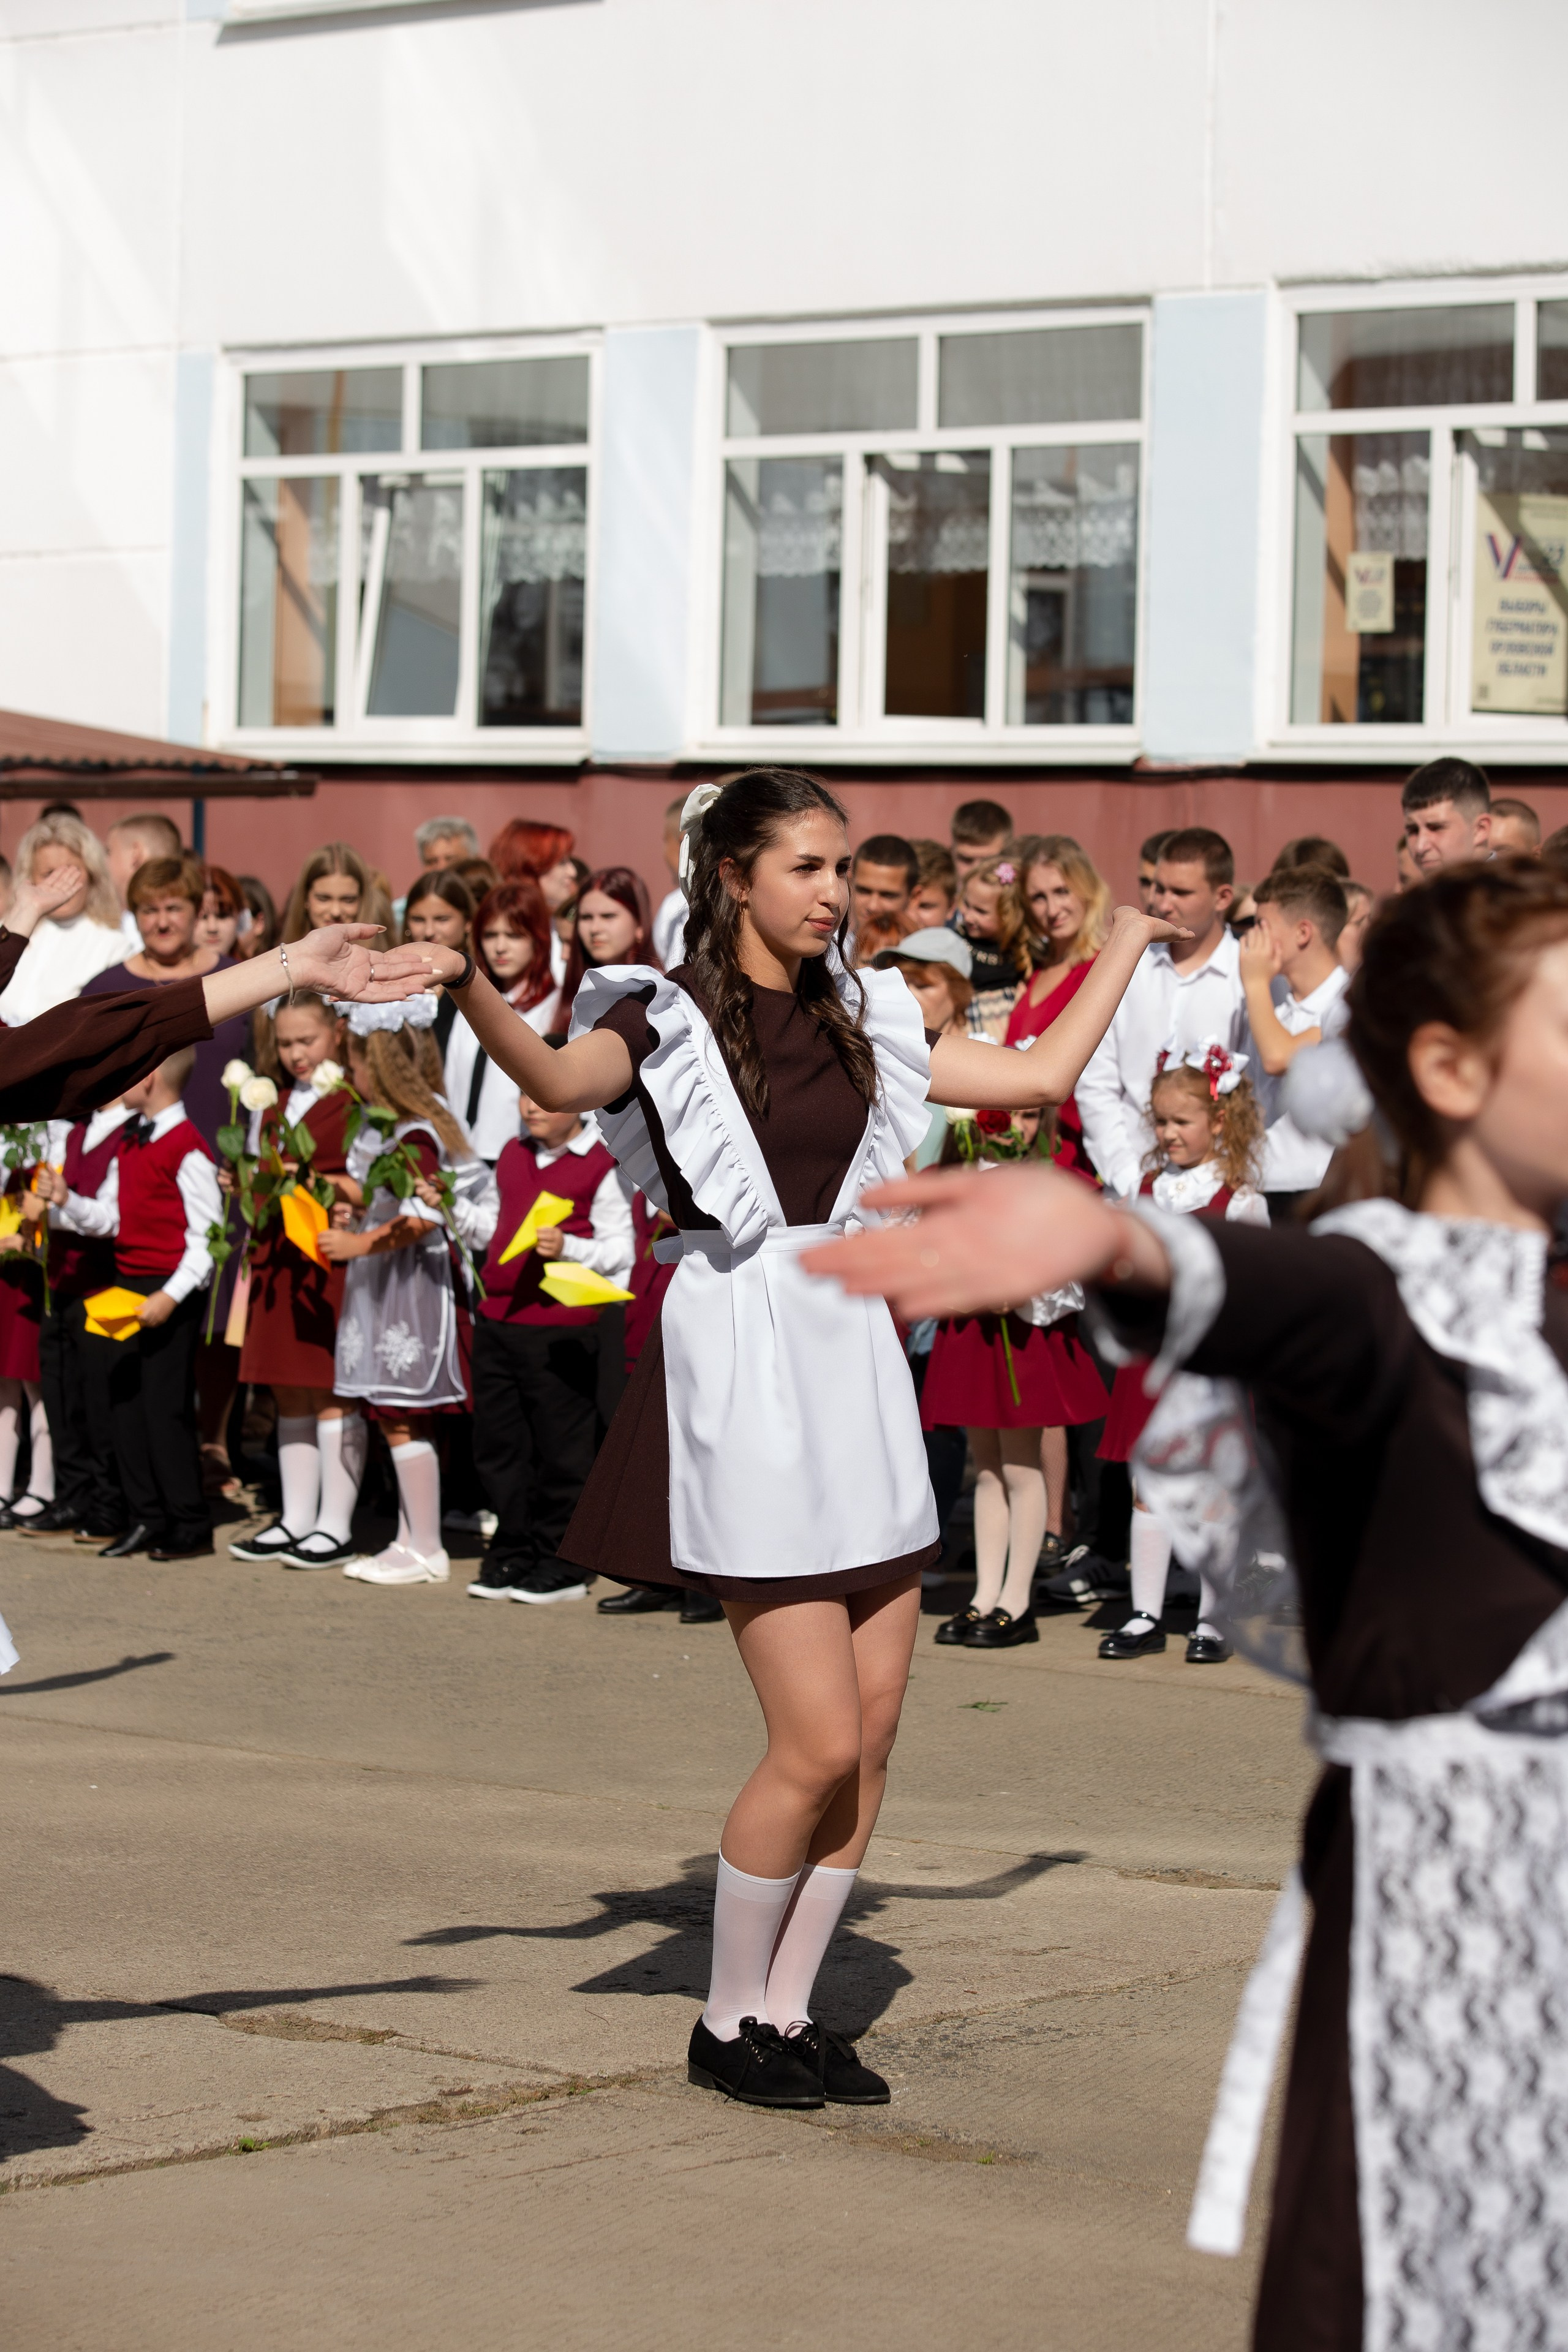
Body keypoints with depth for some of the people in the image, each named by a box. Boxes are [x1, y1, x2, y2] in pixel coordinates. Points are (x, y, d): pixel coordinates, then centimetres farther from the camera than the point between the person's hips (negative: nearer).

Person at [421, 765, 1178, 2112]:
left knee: (874, 1735, 4)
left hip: (854, 1351, 6)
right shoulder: (667, 1018, -5)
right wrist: (469, 991, -45)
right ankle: (727, 2022, 9)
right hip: (744, 1360, -6)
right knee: (820, 1742, -9)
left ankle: (787, 2011, 17)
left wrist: (1129, 942, 23)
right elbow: (562, 1080, -27)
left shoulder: (860, 1020, 13)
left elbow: (1041, 1078, 17)